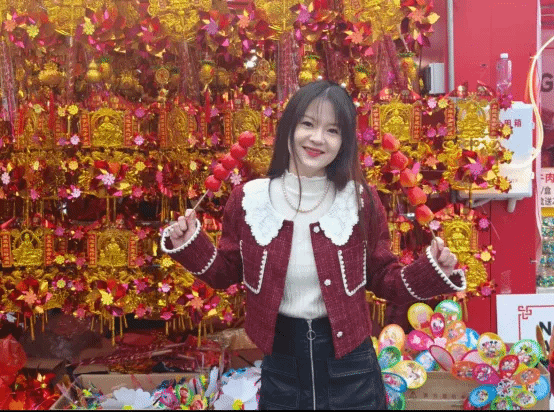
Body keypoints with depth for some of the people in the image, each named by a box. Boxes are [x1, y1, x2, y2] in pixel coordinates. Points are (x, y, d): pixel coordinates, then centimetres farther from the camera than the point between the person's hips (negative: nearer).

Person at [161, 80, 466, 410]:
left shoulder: (361, 201, -8)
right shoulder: (249, 199, -7)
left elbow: (384, 279, 0)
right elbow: (227, 272, 6)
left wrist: (433, 271, -16)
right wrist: (190, 245, -9)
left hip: (347, 357, 0)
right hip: (280, 357, 1)